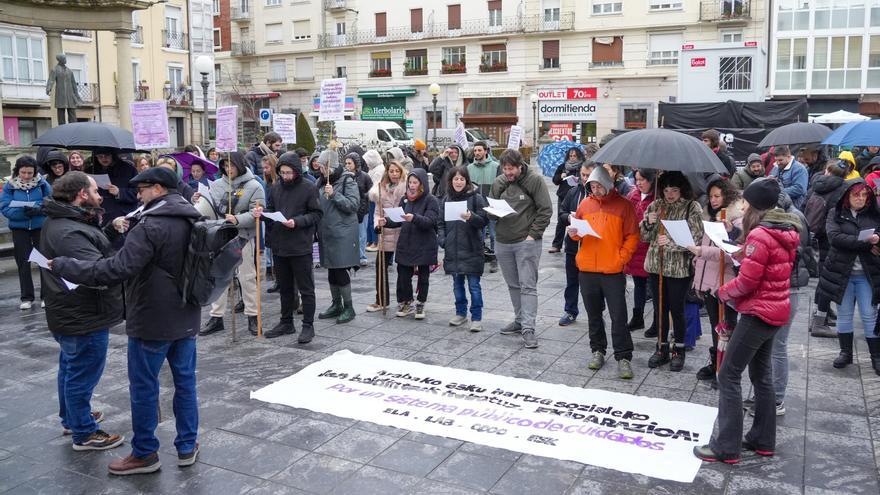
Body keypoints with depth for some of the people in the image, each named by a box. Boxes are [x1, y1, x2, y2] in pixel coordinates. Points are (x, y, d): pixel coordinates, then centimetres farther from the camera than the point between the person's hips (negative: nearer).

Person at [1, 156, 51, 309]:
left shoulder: (42, 183, -6)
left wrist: (37, 210, -24)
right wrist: (23, 212, -24)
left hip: (41, 227, -1)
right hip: (19, 229, 1)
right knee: (23, 262, 8)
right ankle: (26, 297, 17)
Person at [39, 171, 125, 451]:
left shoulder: (61, 223, 8)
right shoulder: (69, 232, -27)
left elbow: (94, 246, 8)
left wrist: (112, 229, -4)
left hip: (71, 314, 11)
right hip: (84, 319, -11)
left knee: (70, 369, 25)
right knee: (83, 375, 2)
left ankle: (71, 417, 43)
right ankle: (84, 434, 15)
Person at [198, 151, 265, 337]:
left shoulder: (253, 186, -7)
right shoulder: (216, 184, 5)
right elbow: (210, 209, 13)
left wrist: (237, 220, -27)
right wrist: (198, 202, -8)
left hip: (242, 237, -4)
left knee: (247, 277, 6)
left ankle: (252, 316, 18)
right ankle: (216, 317, 19)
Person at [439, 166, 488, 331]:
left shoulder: (476, 197, -6)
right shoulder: (447, 199, 9)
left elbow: (484, 220, -9)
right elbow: (440, 222, 13)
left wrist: (471, 217, -27)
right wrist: (442, 239, 0)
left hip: (471, 249, -5)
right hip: (453, 249, 5)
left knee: (474, 285, 0)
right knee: (457, 284, 16)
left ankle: (476, 318, 8)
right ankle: (461, 314, 29)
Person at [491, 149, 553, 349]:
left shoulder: (535, 180, -8)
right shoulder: (498, 183, 6)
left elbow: (546, 210, -9)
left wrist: (533, 234, -13)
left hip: (527, 242, -5)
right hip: (502, 242, 6)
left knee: (528, 286, -6)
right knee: (513, 285, 16)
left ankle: (528, 328, -7)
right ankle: (519, 320, 29)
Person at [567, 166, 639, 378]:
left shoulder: (623, 205, -2)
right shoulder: (585, 204, 8)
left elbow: (632, 236, -2)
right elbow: (578, 232, 16)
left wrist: (621, 258, -11)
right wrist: (573, 233, -6)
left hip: (613, 271, -3)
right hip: (587, 269, 4)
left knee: (618, 316, -2)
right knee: (594, 314, 13)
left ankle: (623, 357, 6)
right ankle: (598, 351, 27)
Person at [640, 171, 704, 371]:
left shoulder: (692, 207, -7)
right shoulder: (655, 205, 6)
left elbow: (696, 238, -14)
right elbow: (644, 237, 9)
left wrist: (671, 241, -25)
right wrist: (648, 223, -10)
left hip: (679, 267, -4)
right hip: (656, 264, 4)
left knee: (677, 309, 5)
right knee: (659, 308, 12)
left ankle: (679, 350, 21)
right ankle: (662, 347, 26)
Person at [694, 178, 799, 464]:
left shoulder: (760, 235, -20)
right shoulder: (785, 232, 9)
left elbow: (746, 282, -19)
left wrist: (723, 292, -2)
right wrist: (744, 257, 4)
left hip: (758, 313, -10)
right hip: (775, 310, 10)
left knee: (728, 375, -5)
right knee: (761, 374, 18)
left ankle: (726, 447, -1)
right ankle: (763, 440, 27)